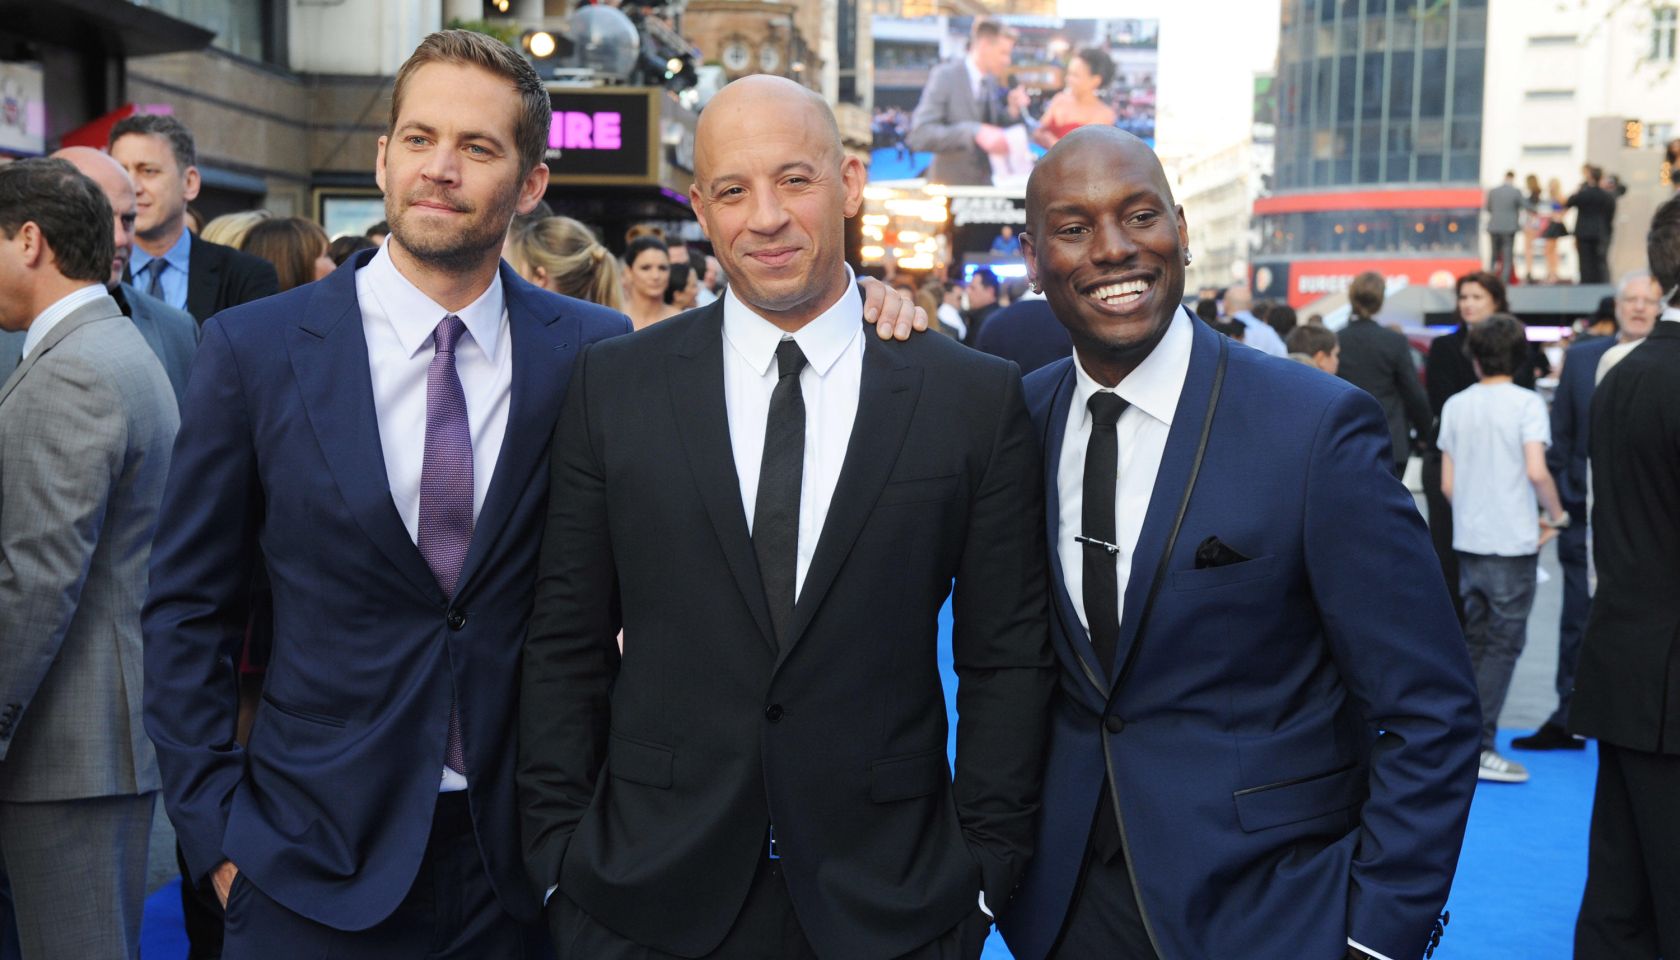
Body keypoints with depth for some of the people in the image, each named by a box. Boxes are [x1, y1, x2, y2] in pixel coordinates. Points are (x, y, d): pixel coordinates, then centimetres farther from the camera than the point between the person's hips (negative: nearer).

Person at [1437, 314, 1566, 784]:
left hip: (1468, 540, 5)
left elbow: (1447, 485, 8)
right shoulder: (1526, 403, -8)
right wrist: (1557, 516, -3)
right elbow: (1536, 471, -19)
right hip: (1512, 541, -5)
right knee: (1504, 644, 0)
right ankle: (1480, 748, -1)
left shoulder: (1455, 405, 7)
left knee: (1473, 640, 15)